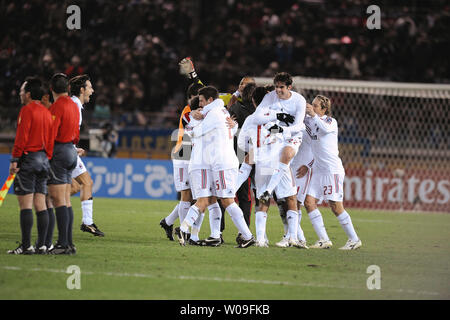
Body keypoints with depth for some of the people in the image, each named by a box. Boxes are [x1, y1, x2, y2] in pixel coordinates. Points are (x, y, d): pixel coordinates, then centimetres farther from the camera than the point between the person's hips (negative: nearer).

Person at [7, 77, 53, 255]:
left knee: (25, 203, -6)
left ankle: (26, 245, -10)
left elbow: (21, 137, -15)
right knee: (40, 204, 8)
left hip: (28, 158, -7)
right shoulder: (47, 112, 13)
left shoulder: (27, 110, -9)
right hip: (44, 159, 7)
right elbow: (50, 138, 14)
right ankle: (41, 245, 5)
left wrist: (14, 160, -12)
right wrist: (47, 159, 18)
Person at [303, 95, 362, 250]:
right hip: (318, 170, 7)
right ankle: (323, 240, -3)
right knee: (309, 202, -6)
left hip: (333, 170, -7)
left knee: (336, 207, -7)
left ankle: (354, 239, 6)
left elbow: (326, 129, -28)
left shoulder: (331, 121, -6)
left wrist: (313, 115, -32)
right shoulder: (310, 122, 12)